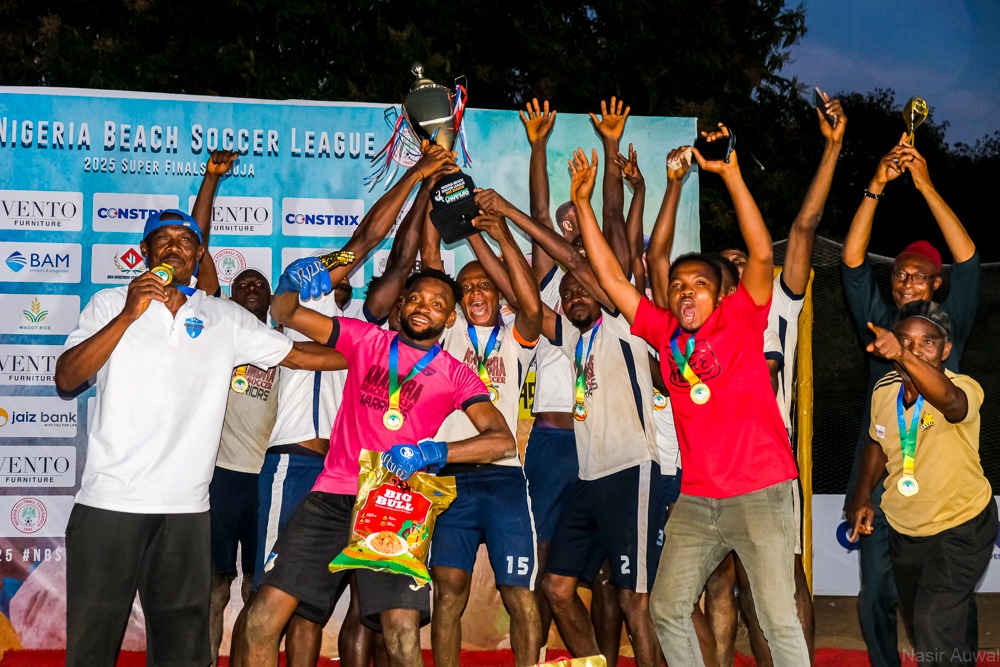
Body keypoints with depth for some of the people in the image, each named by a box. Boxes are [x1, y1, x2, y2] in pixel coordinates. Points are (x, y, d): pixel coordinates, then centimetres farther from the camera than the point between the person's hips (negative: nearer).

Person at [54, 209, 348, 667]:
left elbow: (297, 355, 15)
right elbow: (66, 379, -4)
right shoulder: (111, 304, 7)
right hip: (108, 503, -2)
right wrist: (129, 315, -13)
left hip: (186, 509, 2)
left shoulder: (225, 318, 12)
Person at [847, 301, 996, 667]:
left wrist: (904, 357, -70)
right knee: (918, 625, 23)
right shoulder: (884, 389, -10)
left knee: (935, 625, -20)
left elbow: (949, 400, -53)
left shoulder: (964, 389, -27)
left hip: (960, 529, -6)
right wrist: (862, 494, -3)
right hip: (903, 529, 6)